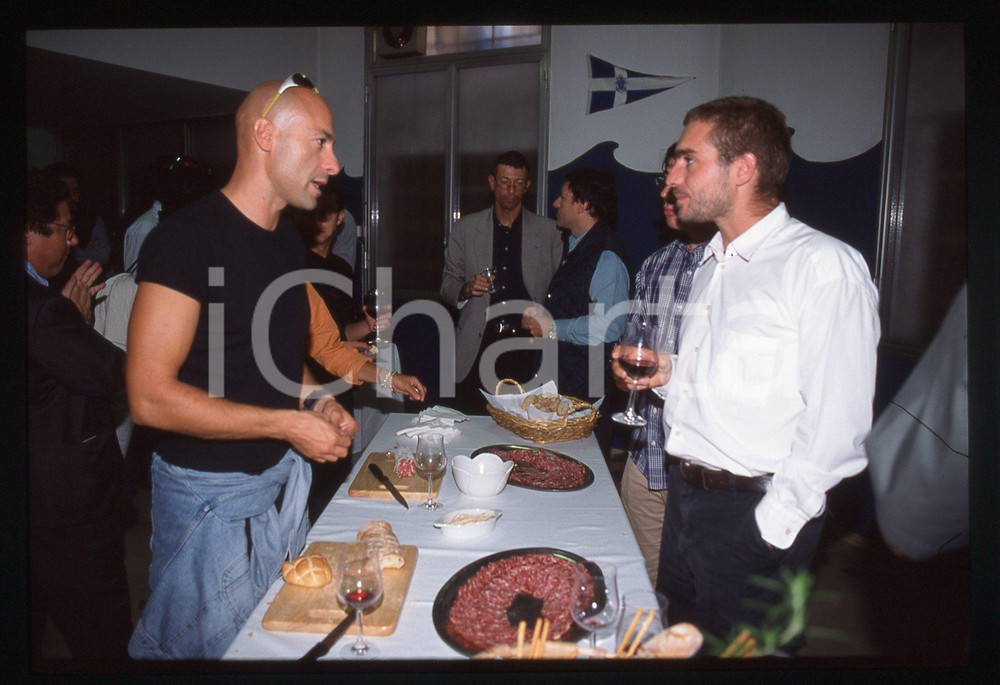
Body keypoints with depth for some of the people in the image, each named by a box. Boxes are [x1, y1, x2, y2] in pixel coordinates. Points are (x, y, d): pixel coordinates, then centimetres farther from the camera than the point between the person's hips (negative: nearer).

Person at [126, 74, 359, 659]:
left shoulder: (289, 241, 7)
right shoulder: (187, 238, -19)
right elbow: (150, 398, -23)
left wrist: (319, 403, 0)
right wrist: (288, 423, -20)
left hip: (284, 476, 8)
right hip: (211, 493, -7)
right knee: (209, 643, 11)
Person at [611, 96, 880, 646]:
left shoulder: (824, 265, -15)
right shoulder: (713, 266, 12)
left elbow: (835, 423, -18)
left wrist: (772, 526, -17)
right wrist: (670, 375, 2)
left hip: (754, 512, -7)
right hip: (684, 492, 8)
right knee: (682, 639, 20)